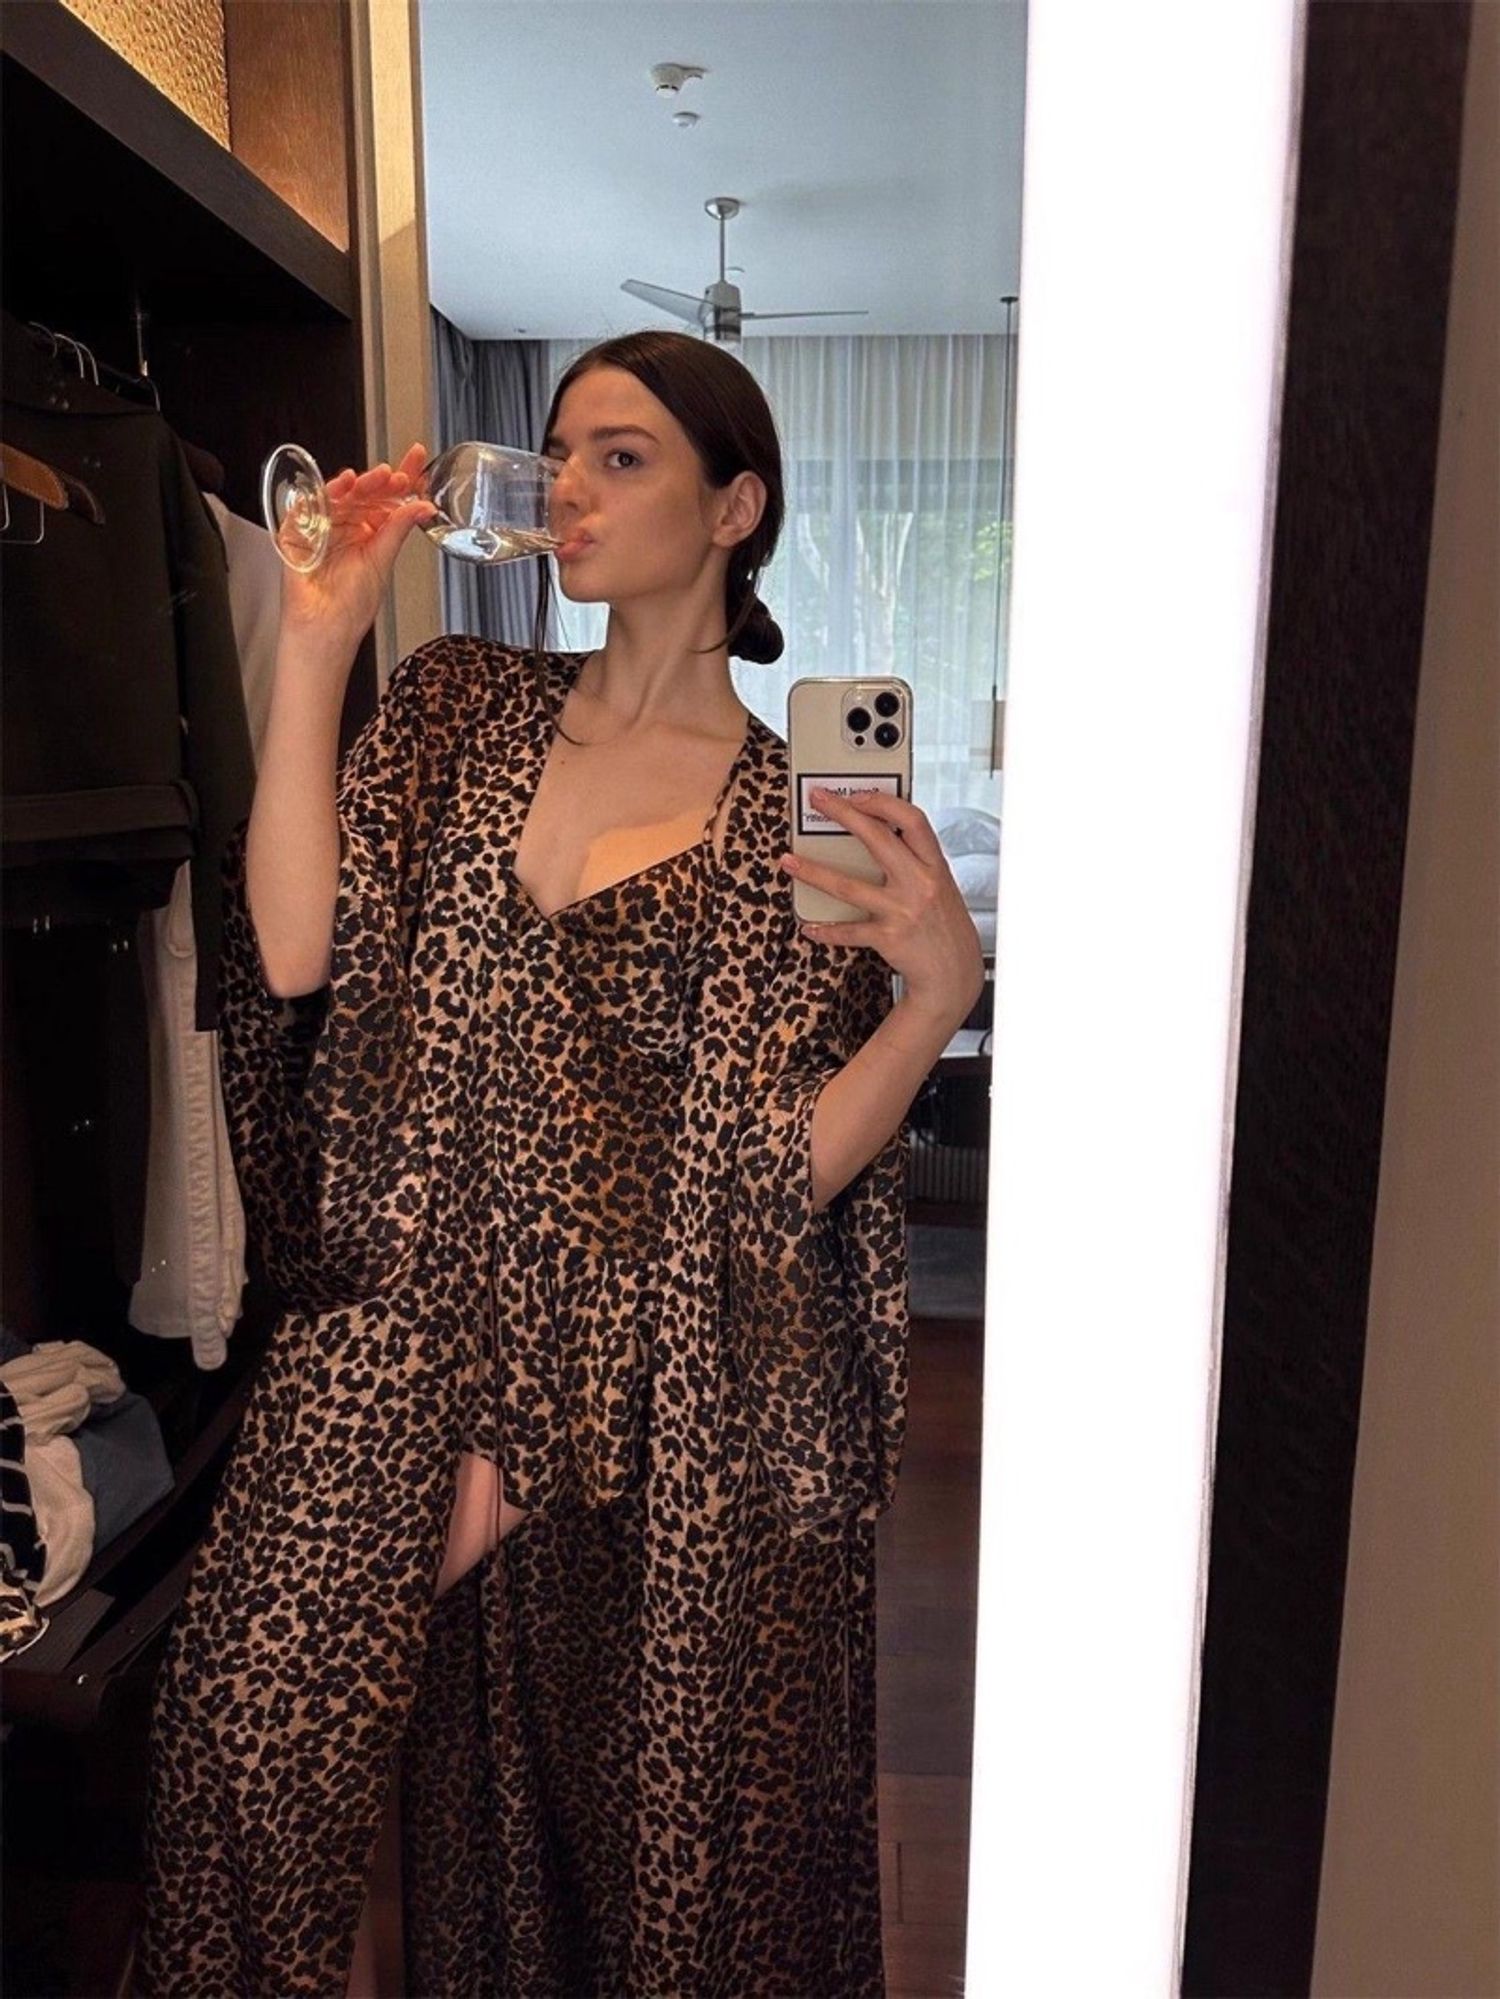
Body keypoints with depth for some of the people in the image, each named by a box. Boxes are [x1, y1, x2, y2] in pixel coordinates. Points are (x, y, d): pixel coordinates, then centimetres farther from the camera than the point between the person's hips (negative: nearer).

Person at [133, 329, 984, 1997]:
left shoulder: (802, 813, -2)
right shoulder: (460, 701, 8)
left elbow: (777, 1171, -7)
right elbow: (297, 945, -7)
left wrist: (942, 996, -21)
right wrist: (314, 643, -6)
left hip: (668, 1397, -2)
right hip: (422, 1338, 3)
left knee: (673, 1817, 3)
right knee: (250, 1708, -10)